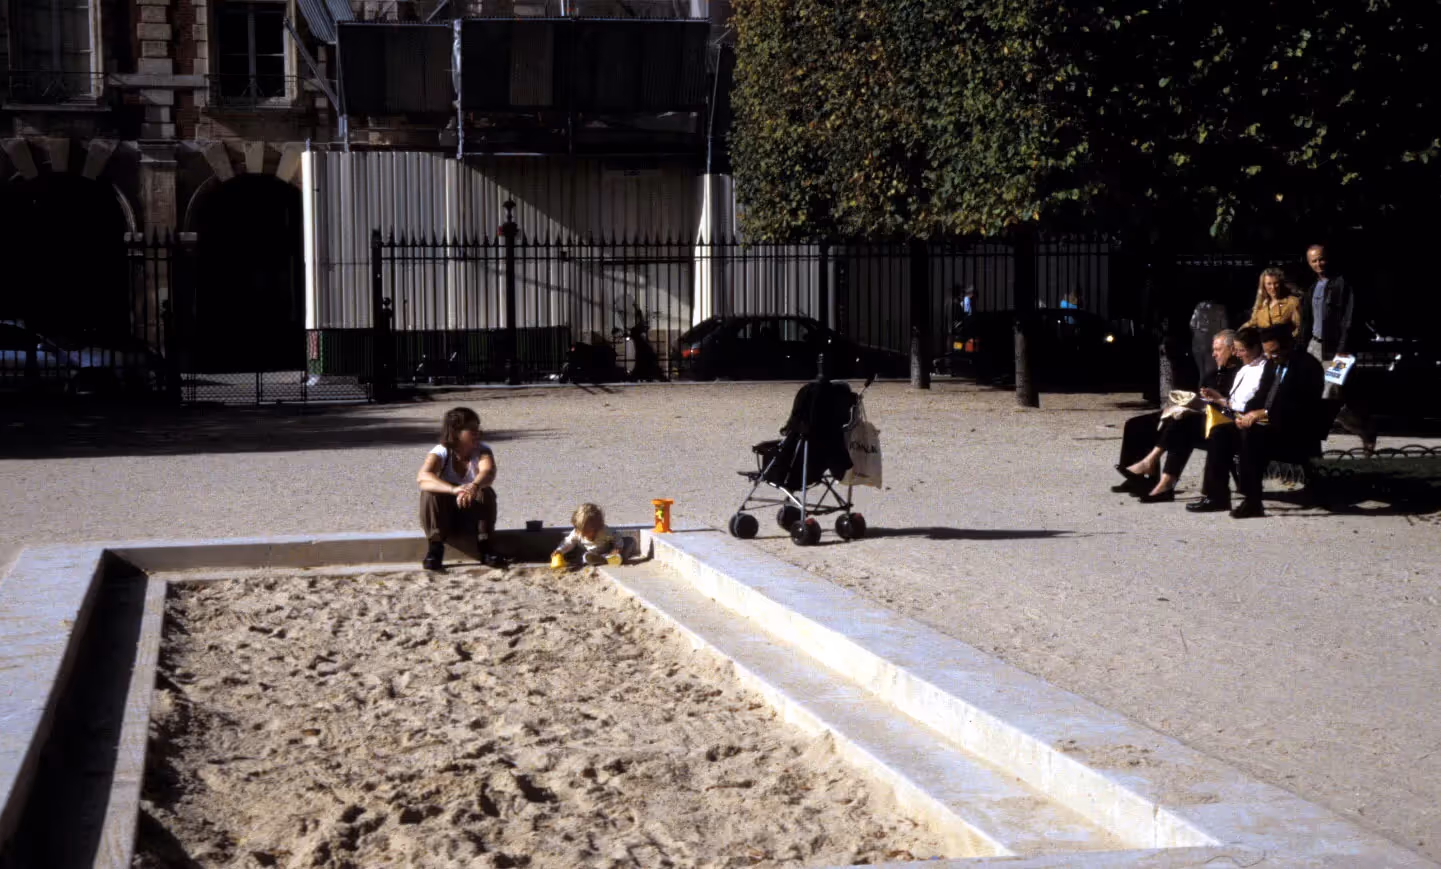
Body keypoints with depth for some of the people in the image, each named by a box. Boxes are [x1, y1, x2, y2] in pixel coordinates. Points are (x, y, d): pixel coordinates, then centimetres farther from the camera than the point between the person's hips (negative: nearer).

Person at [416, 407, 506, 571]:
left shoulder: (482, 451, -12)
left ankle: (485, 549, -21)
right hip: (444, 519, -1)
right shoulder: (441, 452, -17)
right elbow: (422, 477, -39)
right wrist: (453, 489, -57)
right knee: (429, 493, -30)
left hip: (473, 518, 1)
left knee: (486, 493, -28)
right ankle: (435, 548, -24)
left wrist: (474, 486, -61)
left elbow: (488, 472, -36)